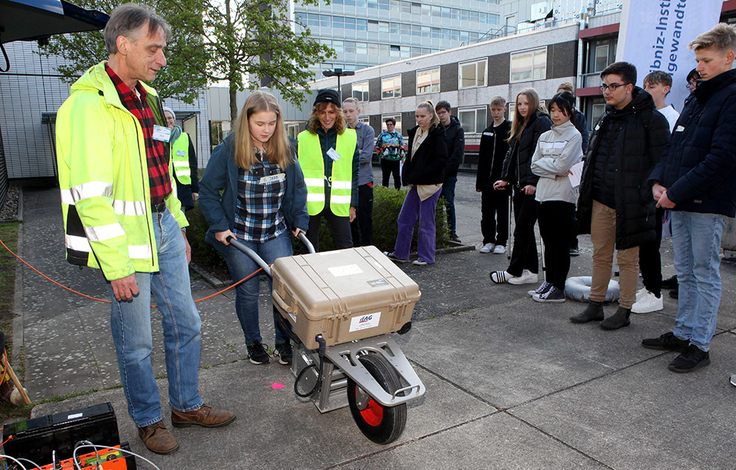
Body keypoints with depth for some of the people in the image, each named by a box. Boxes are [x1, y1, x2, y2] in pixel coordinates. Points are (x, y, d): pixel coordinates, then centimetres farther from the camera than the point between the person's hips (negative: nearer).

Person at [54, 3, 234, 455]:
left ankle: (187, 405, 34)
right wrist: (117, 267, -21)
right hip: (125, 240, -8)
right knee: (137, 342, 8)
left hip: (163, 229, 8)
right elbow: (91, 197, -21)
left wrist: (179, 225, 18)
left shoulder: (147, 98, 12)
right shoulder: (89, 105, -16)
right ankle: (149, 420, 30)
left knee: (186, 325, 15)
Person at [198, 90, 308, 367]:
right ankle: (253, 342, 31)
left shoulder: (285, 150, -1)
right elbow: (208, 191, -5)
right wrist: (219, 225, -11)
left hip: (277, 234, 2)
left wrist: (300, 221, 2)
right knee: (248, 292, 9)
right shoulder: (228, 150, -12)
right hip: (238, 237, -2)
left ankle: (284, 341, 20)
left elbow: (298, 188, 10)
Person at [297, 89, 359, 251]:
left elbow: (354, 174, 9)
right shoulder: (303, 138, 2)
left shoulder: (350, 138, 5)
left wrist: (353, 204, 6)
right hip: (310, 204, 0)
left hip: (338, 205, 0)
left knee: (346, 248, 2)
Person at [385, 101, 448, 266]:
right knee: (405, 218, 11)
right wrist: (407, 175, 7)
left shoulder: (436, 135, -11)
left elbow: (442, 160, -17)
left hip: (430, 184, -8)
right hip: (415, 183, 8)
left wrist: (421, 173, -19)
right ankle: (400, 254, 22)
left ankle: (426, 257, 14)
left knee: (426, 222, 0)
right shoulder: (415, 132, 12)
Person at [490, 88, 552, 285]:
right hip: (520, 185, 9)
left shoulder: (542, 122, -8)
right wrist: (505, 178, 14)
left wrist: (533, 182, -21)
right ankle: (531, 271, 17)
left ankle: (514, 271, 3)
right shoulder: (520, 125, 20)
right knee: (525, 229, 10)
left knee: (522, 230, -5)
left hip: (532, 186, -9)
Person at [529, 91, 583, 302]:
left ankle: (558, 288, 3)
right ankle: (549, 281, 22)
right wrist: (555, 170, -6)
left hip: (563, 196, -6)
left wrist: (544, 164, -1)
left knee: (561, 243, -2)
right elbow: (535, 165, 6)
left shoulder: (574, 136, -4)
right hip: (543, 194, 6)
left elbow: (562, 166, -14)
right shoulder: (544, 136, 15)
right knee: (548, 242, 12)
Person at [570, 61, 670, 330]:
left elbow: (659, 164, -10)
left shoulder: (651, 120, -8)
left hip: (629, 204, -6)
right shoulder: (606, 119, 15)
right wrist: (586, 193, 13)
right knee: (600, 255, 13)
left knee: (627, 259, 4)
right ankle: (595, 305, 24)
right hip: (600, 201, 6)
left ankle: (624, 311, 17)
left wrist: (647, 197, -15)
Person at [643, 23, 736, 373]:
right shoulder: (697, 98, 17)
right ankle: (683, 333, 27)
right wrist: (658, 180, 2)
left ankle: (700, 344, 11)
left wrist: (677, 191, -18)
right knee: (685, 273, 15)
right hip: (680, 202, 8)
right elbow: (674, 146, 17)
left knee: (705, 274, 1)